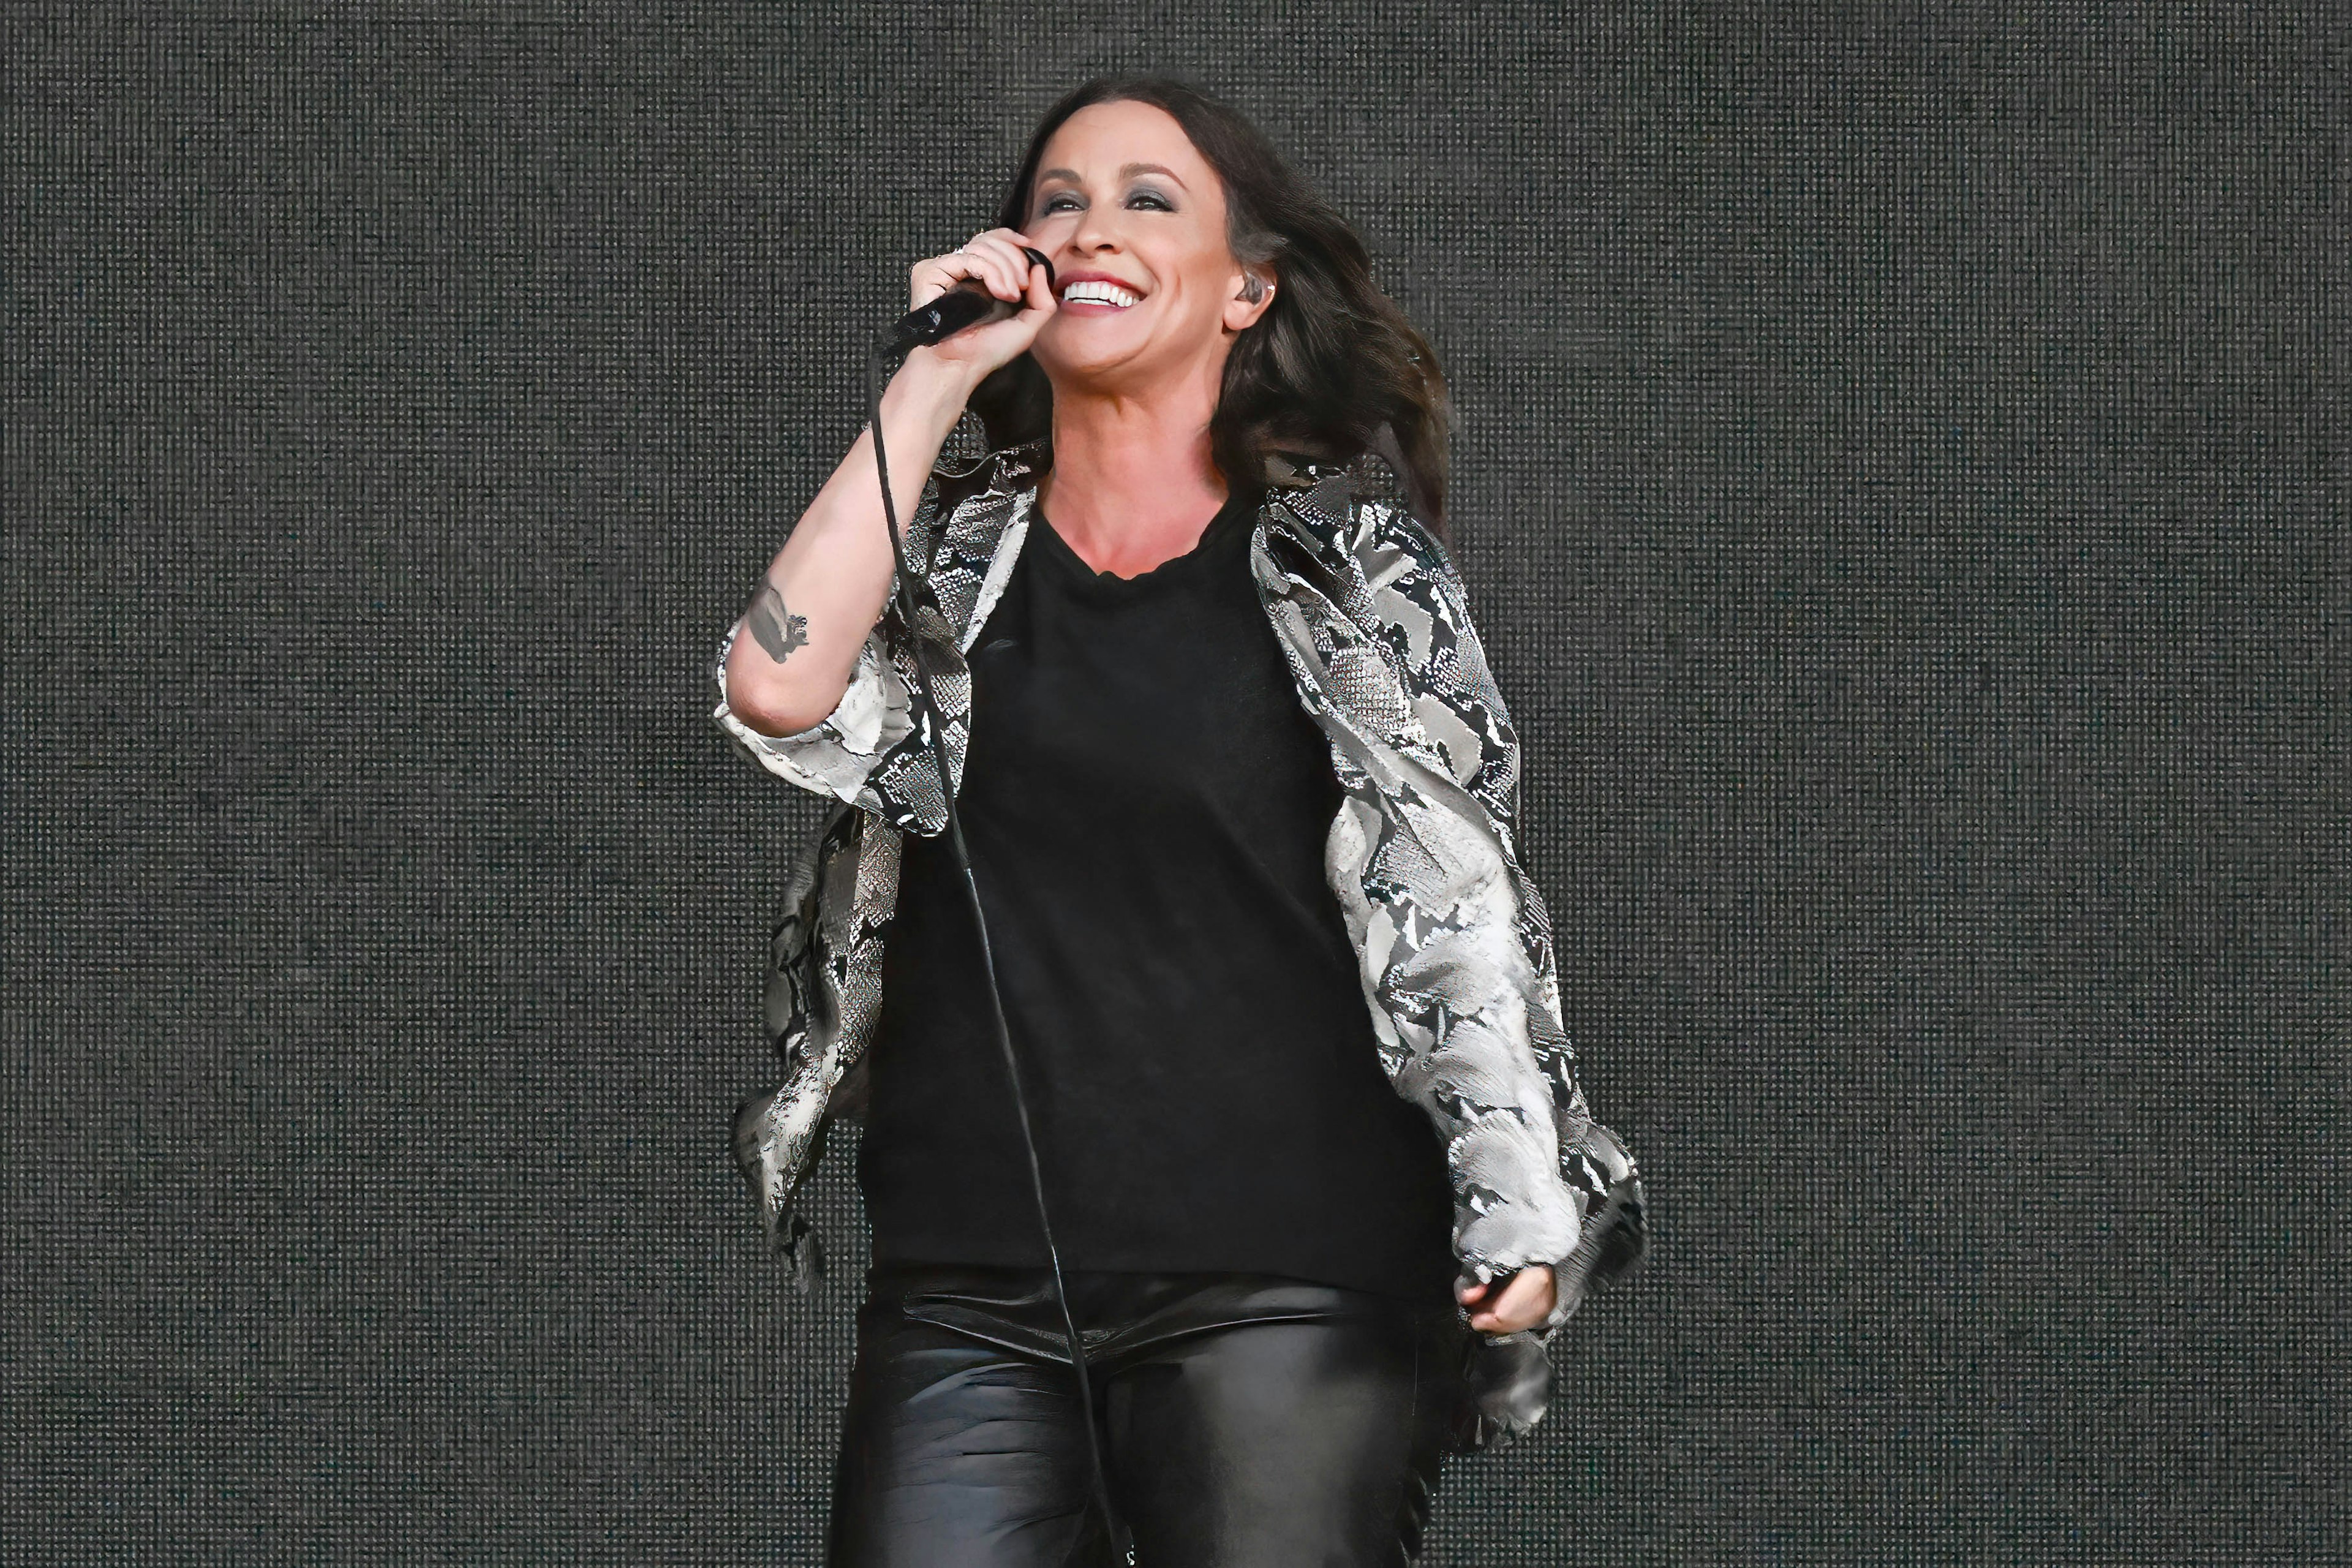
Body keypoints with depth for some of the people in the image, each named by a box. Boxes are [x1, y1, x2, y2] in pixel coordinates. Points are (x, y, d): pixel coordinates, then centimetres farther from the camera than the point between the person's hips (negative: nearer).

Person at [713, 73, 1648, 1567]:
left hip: (1286, 1279, -3)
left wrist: (1520, 1207, -7)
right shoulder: (954, 545, 14)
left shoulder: (1352, 561, 6)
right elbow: (779, 686, -6)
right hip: (969, 1284, 3)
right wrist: (931, 382, -1)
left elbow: (1457, 896, 2)